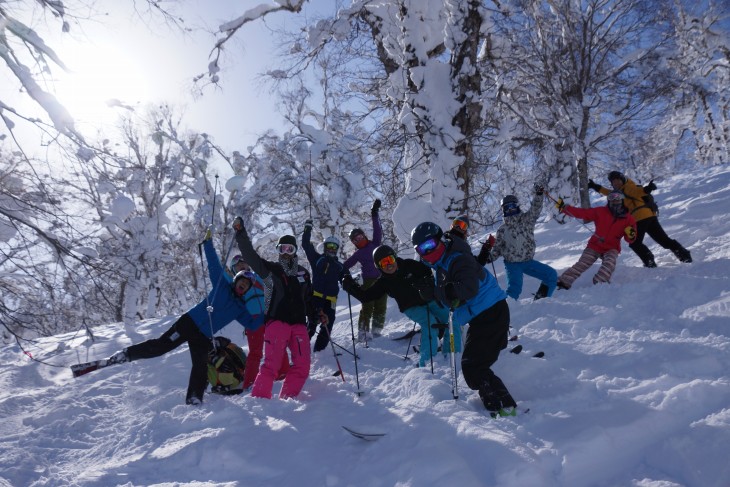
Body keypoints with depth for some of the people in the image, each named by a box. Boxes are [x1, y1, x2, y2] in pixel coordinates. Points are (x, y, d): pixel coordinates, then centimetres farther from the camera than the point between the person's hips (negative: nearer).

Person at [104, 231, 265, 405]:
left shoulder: (241, 309, 10)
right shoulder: (222, 286, 3)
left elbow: (252, 325, 5)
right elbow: (214, 264, -1)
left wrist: (264, 314, -9)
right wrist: (208, 243, -7)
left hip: (203, 337, 4)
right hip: (189, 323, -3)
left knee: (201, 368, -7)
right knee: (160, 346, -8)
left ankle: (194, 398, 0)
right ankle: (126, 354, 10)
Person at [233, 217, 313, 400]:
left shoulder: (303, 273, 18)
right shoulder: (270, 269, 6)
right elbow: (251, 256, -7)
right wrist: (241, 233, -18)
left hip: (299, 323, 4)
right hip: (277, 322, -4)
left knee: (302, 364, -2)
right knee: (272, 364, -15)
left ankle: (287, 399, 10)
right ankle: (259, 398, -7)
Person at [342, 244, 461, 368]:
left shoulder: (409, 265, -9)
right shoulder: (383, 282, -7)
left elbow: (427, 272, -3)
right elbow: (366, 296, -5)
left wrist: (427, 282, -24)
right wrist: (351, 286, -17)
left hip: (431, 300, 3)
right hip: (412, 308, -3)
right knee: (430, 323, -30)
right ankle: (426, 360, -26)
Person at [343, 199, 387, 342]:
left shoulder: (375, 244, 11)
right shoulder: (358, 254, 10)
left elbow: (377, 230, 6)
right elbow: (345, 266, 12)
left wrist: (375, 214, 0)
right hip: (368, 281, -2)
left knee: (380, 306, 3)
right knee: (368, 306, -7)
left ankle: (377, 330, 13)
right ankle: (363, 332, -2)